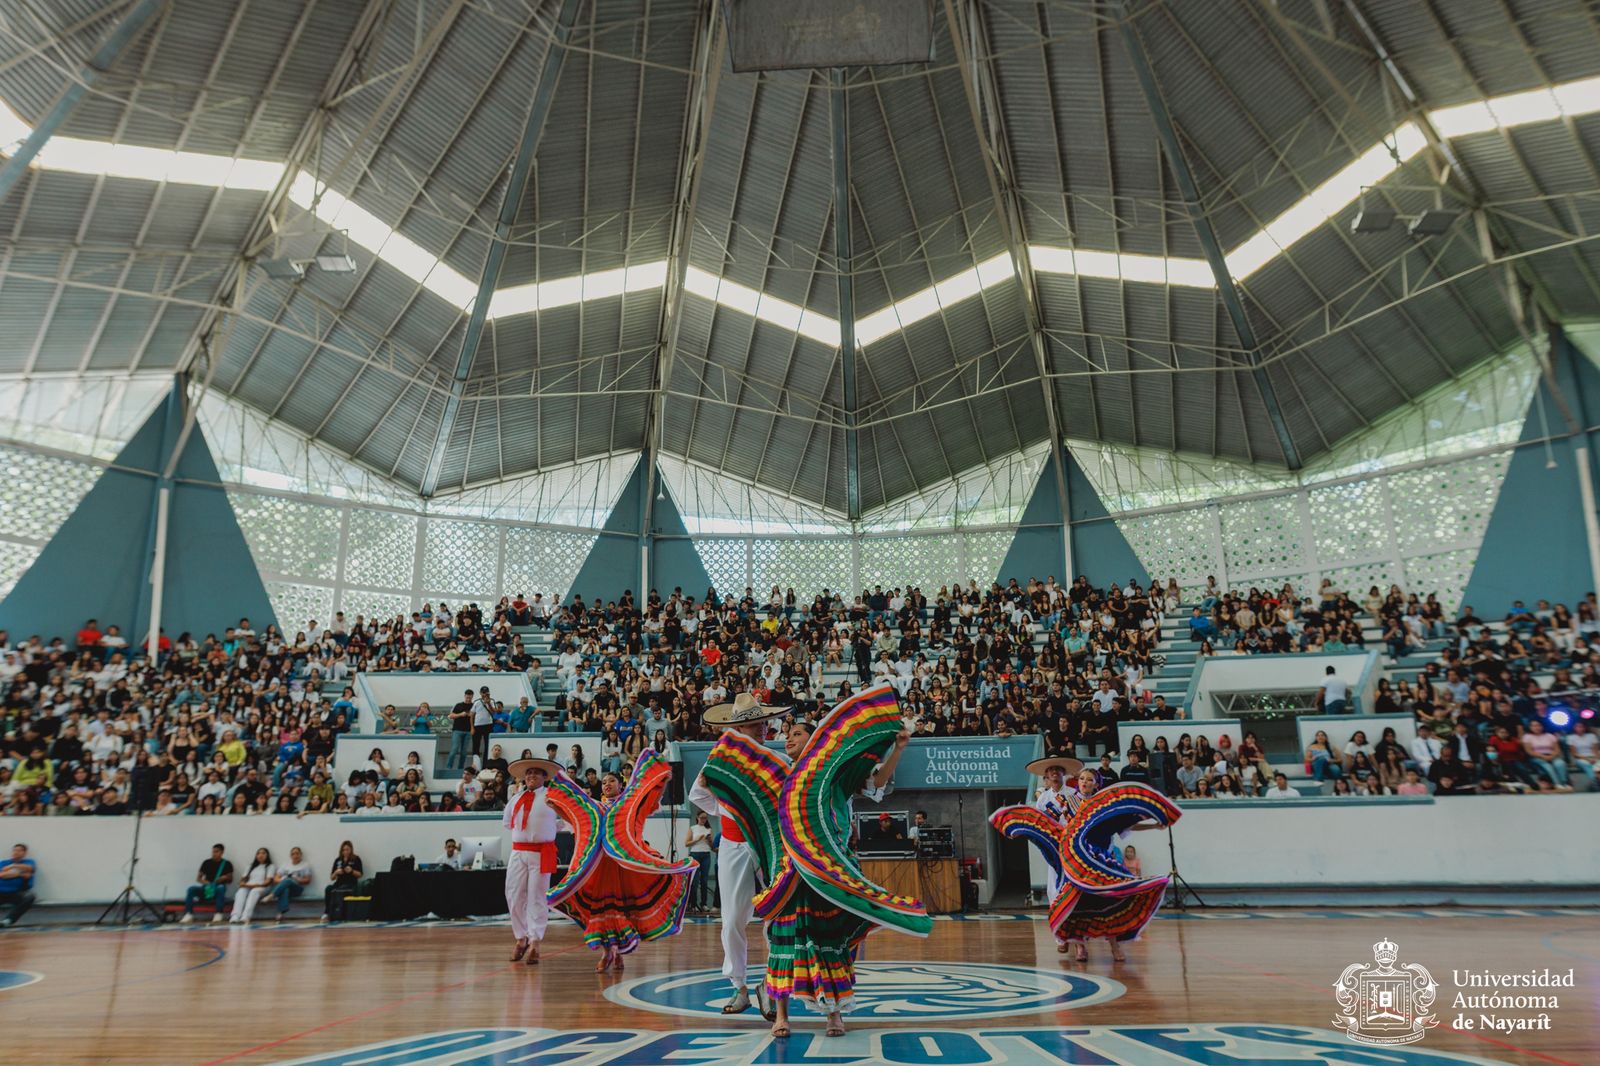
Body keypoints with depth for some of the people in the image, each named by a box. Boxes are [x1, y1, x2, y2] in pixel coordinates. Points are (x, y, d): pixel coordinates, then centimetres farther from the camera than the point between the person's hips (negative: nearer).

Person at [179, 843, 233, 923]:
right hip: (207, 888, 3)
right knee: (191, 889, -24)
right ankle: (189, 914, -29)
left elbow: (230, 879, 6)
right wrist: (205, 882, -12)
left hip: (219, 887, -3)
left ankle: (218, 914, -37)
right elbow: (198, 879, 10)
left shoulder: (227, 864, 4)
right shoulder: (207, 863, 9)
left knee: (221, 888, -38)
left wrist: (225, 878, -17)